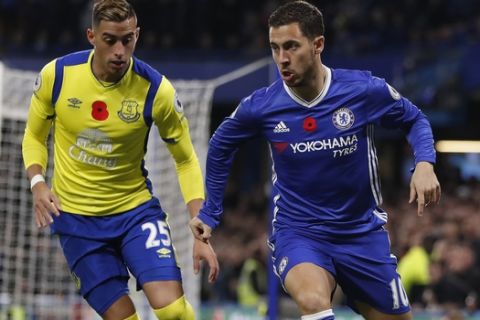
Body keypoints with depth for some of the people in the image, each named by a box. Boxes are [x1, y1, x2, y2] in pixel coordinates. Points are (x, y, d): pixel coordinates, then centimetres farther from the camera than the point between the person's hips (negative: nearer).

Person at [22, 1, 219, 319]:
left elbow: (186, 160, -5)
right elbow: (34, 136, 6)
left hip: (136, 208, -1)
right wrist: (38, 182, -13)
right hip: (76, 216, 1)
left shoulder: (155, 89, -15)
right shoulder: (56, 75, -11)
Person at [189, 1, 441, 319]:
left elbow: (415, 119, 5)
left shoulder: (365, 90, -14)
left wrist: (425, 164, -14)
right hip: (297, 233, -2)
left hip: (362, 232, 2)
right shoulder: (261, 107, -12)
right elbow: (220, 148, 9)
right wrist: (209, 213, 14)